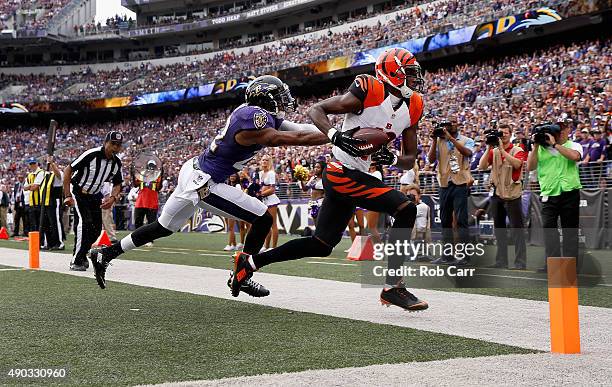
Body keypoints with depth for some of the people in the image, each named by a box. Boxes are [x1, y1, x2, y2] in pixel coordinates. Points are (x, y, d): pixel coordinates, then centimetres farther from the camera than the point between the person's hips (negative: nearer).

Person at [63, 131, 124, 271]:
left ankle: (81, 255, 29)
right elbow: (68, 170, -22)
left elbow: (117, 184, 6)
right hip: (77, 191, -7)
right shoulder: (91, 155, -25)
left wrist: (113, 198, -16)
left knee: (96, 228, 5)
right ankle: (76, 262, -16)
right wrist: (67, 196, -25)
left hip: (94, 195, 7)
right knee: (84, 222, -22)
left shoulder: (116, 163, -6)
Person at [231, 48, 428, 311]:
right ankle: (392, 287, -14)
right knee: (406, 209, -19)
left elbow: (410, 160, 11)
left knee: (322, 245, 14)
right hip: (342, 173, -9)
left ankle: (250, 262, 25)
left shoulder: (411, 108, 8)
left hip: (357, 176, 9)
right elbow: (316, 110, -10)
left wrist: (390, 159, -10)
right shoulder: (368, 93, -14)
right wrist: (336, 135, -27)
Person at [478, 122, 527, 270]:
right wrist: (489, 149, -11)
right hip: (497, 194, 5)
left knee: (517, 229, -5)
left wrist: (502, 150, -22)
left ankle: (520, 263, -4)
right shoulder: (493, 151, 11)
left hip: (513, 194, -5)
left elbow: (517, 164, -22)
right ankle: (501, 261, 17)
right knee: (499, 229, 10)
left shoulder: (517, 150, -1)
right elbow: (482, 166, -3)